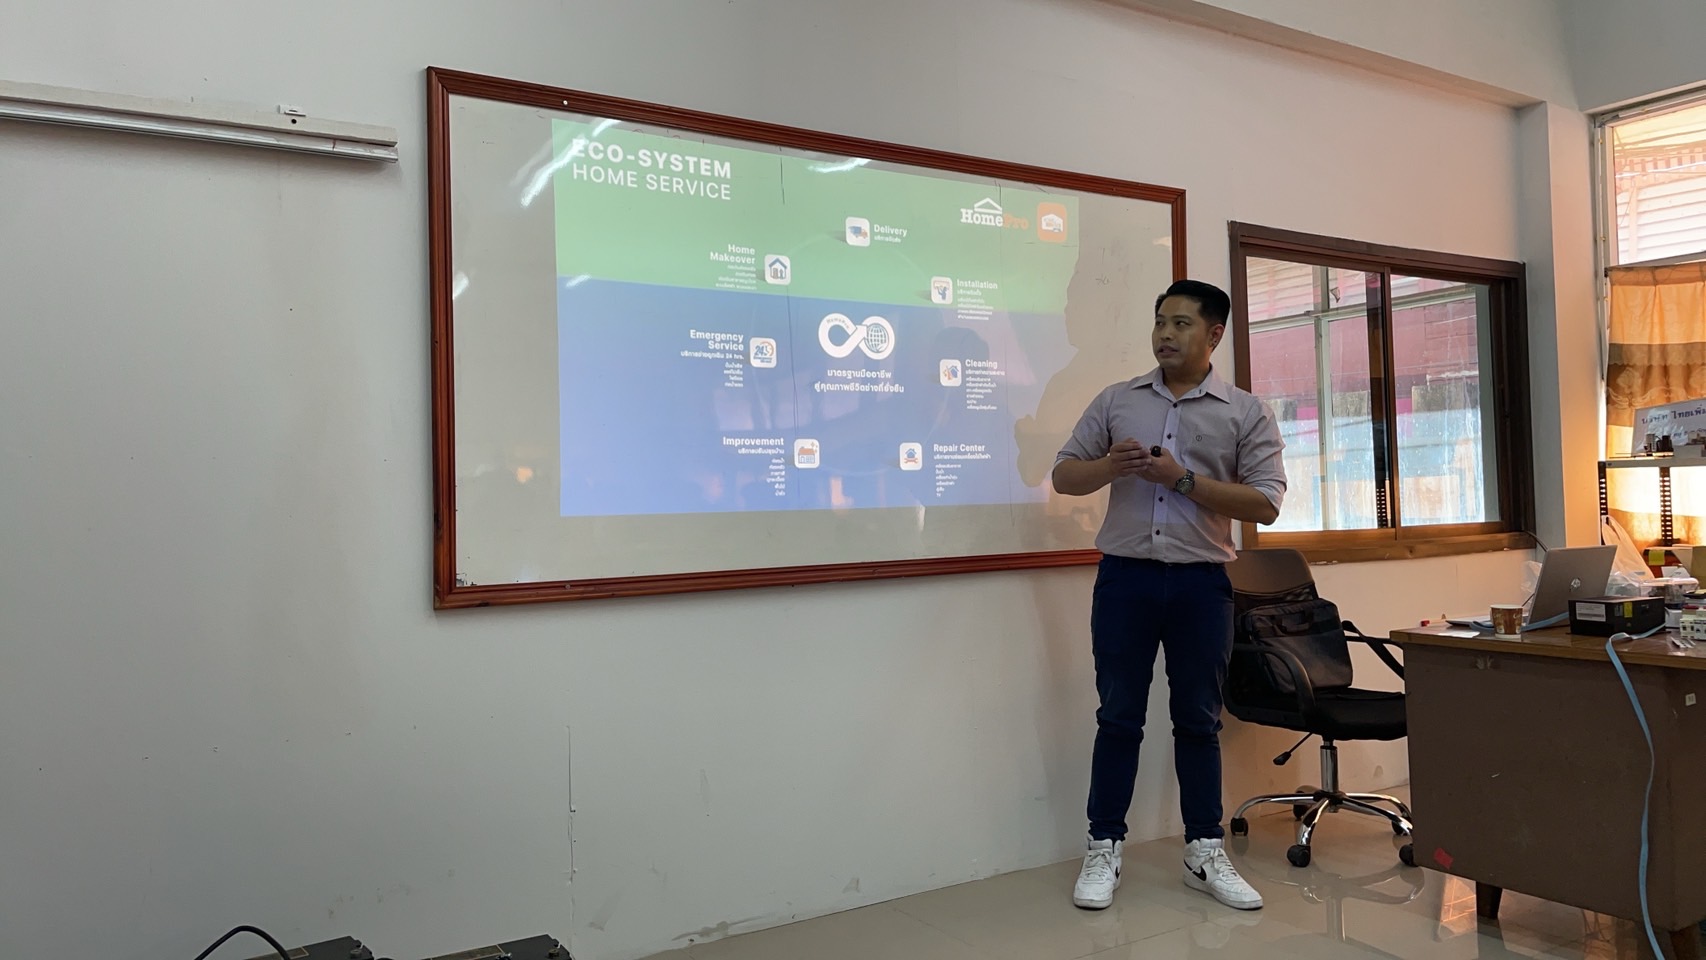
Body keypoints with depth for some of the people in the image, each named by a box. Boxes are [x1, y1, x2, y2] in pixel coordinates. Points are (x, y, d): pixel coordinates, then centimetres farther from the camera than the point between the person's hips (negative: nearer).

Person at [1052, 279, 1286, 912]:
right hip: (1125, 577, 1)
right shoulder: (1116, 401, 9)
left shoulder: (1245, 413, 4)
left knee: (1198, 720, 9)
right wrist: (1111, 466, -12)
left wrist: (1183, 479, -14)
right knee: (1118, 717, 6)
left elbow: (1266, 505, -5)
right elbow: (1064, 475, 10)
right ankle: (1103, 851, 15)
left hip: (1201, 583, -1)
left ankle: (1205, 854, 21)